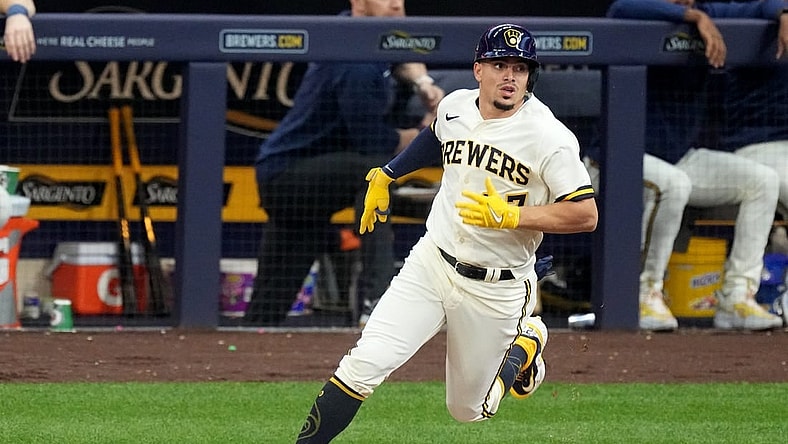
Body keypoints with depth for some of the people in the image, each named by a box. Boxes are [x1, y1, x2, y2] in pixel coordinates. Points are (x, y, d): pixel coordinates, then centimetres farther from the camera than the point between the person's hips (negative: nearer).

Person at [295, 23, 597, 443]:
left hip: (494, 292, -3)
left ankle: (525, 342, 40)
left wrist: (510, 215, -26)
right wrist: (385, 175, 24)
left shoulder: (550, 137, -17)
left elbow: (585, 214, -19)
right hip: (430, 265, 3)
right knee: (366, 361, -17)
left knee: (468, 409, 12)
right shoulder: (454, 106, 0)